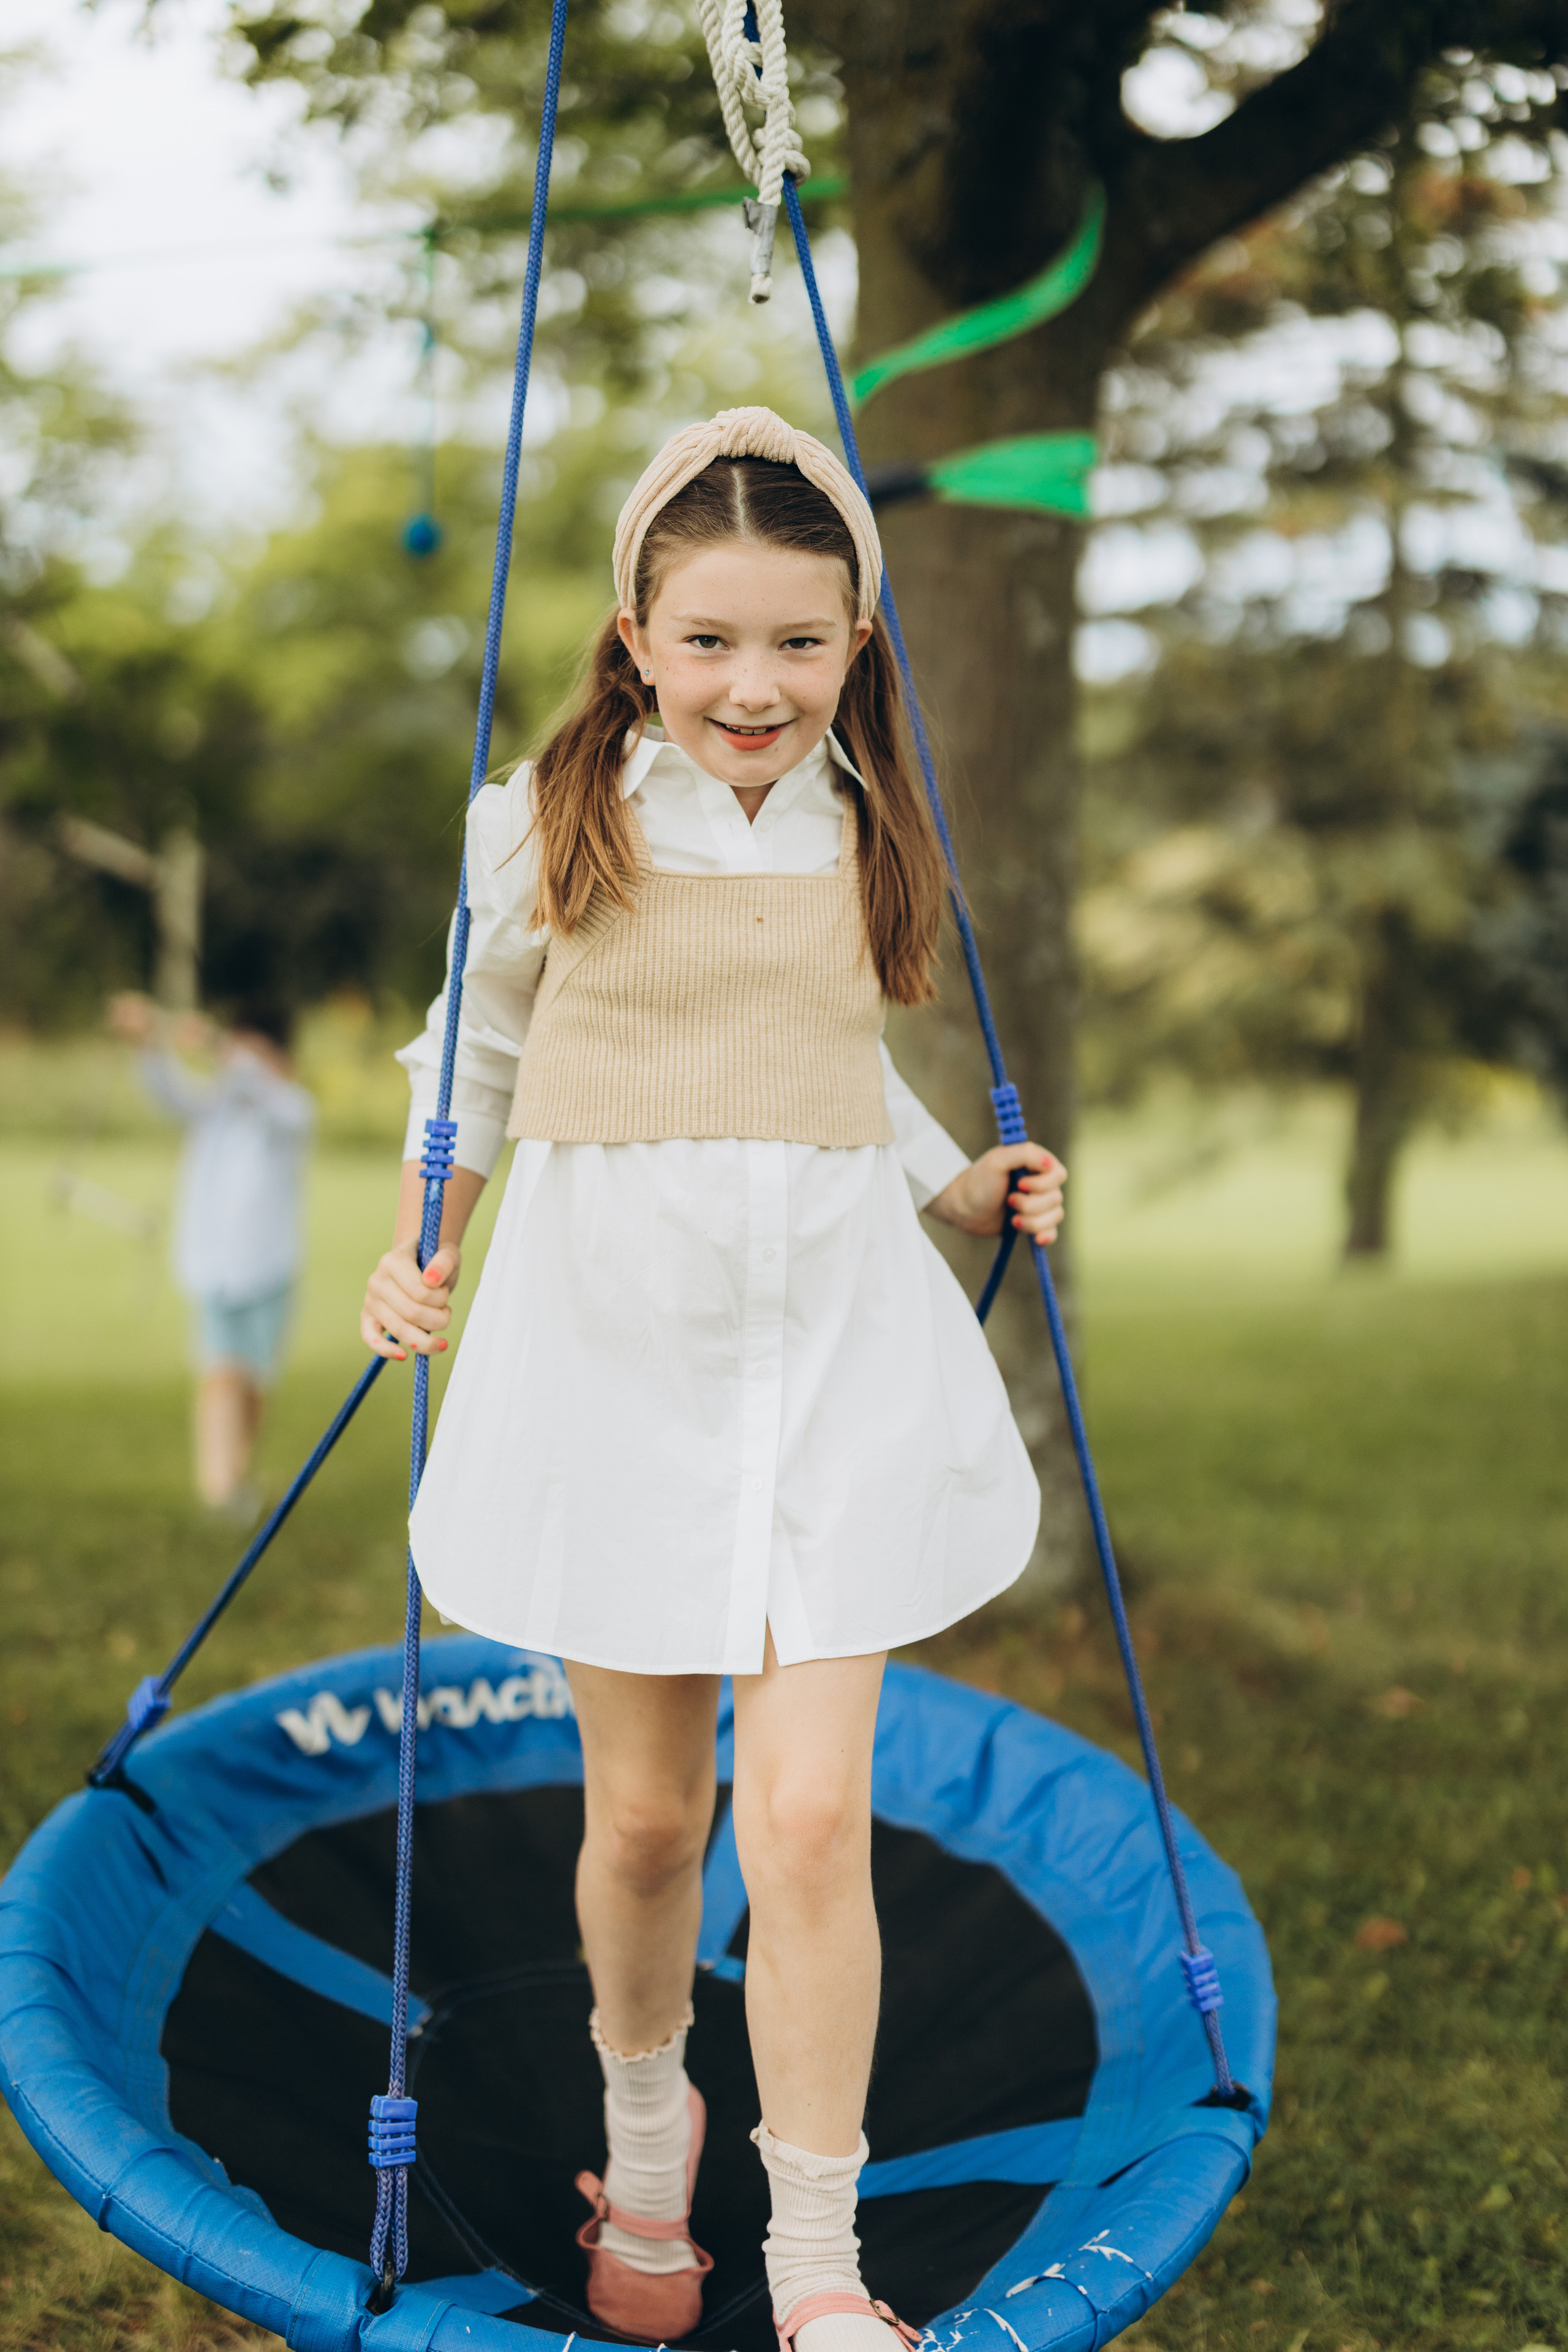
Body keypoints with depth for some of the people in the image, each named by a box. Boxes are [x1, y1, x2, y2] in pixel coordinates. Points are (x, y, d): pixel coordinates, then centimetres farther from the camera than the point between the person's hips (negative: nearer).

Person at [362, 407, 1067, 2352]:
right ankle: (645, 2131, 39)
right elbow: (479, 1047, 9)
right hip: (612, 1340, -1)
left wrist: (965, 1189, 7)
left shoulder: (870, 836, 7)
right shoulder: (549, 818, -2)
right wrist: (414, 1252, -1)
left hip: (833, 1343, 1)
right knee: (643, 1811, 10)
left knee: (812, 1819, -4)